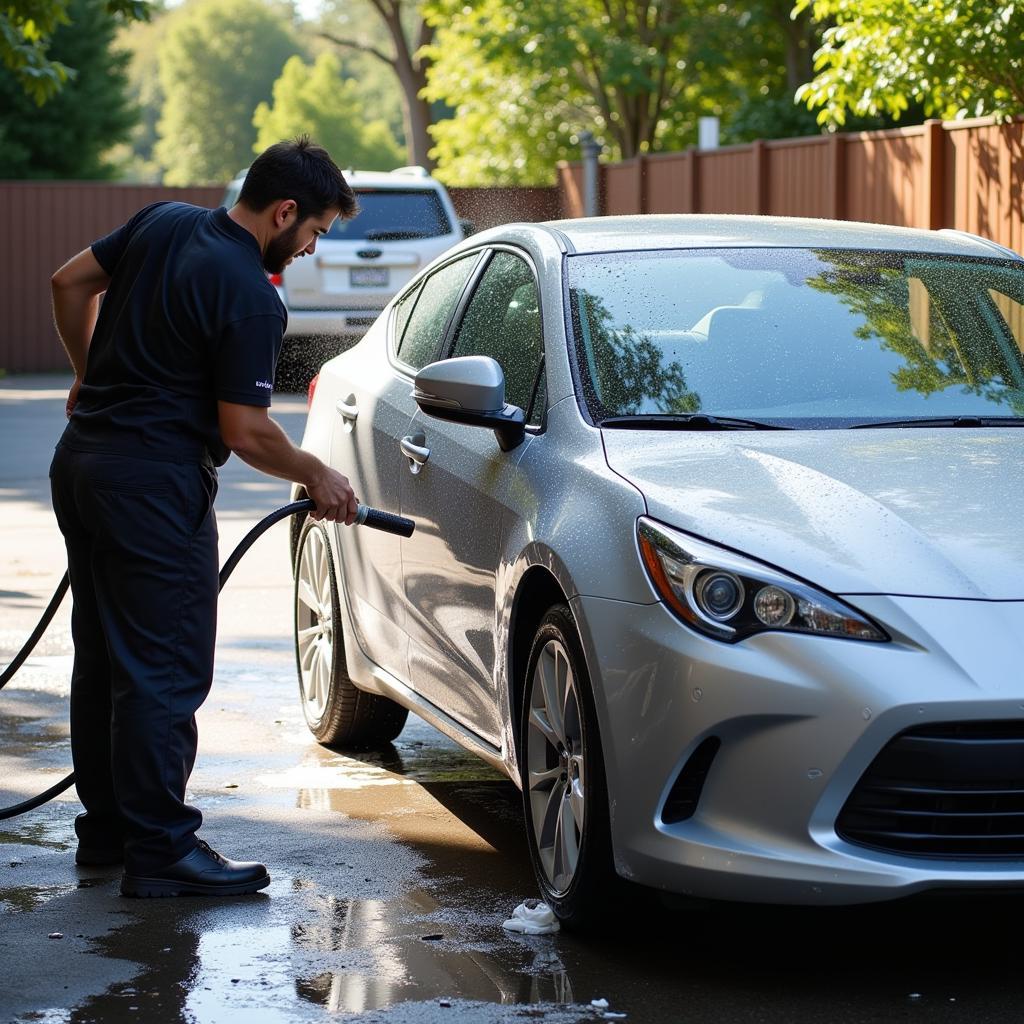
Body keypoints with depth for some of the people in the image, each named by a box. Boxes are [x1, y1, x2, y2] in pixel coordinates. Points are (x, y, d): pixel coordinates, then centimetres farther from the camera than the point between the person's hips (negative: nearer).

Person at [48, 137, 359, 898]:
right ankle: (161, 851, -3)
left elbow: (72, 281, 15)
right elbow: (246, 432, -16)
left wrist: (92, 375, 25)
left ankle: (107, 828, 24)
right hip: (155, 483, -9)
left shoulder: (163, 222, 6)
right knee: (166, 672, -5)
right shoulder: (251, 299, -17)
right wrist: (317, 477, 0)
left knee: (104, 656, 15)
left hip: (82, 458, 9)